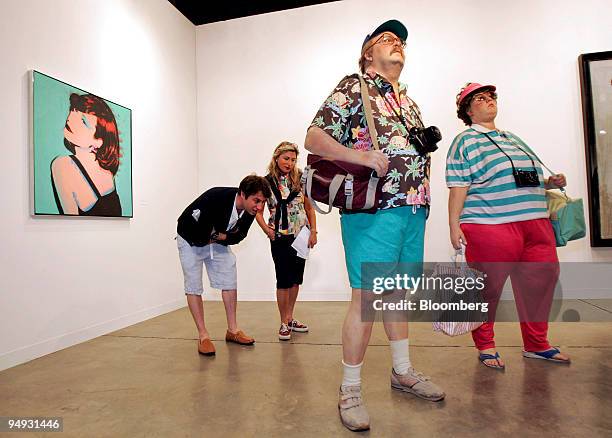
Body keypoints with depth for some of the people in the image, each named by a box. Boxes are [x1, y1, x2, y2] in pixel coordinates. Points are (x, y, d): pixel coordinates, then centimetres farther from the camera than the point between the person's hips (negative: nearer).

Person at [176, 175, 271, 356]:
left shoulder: (250, 210, -20)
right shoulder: (216, 198, -39)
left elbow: (238, 236, -7)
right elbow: (198, 235, -36)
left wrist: (218, 236, -23)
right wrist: (217, 236, -19)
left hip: (218, 241, 6)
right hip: (191, 241, -5)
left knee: (230, 281, 3)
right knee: (194, 287, -4)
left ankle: (232, 330, 14)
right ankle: (203, 336, 5)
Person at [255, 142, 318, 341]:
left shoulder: (300, 179, 3)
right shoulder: (267, 182, -3)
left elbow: (309, 207, 7)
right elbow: (258, 211, 0)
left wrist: (313, 232, 0)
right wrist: (268, 231, -12)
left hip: (301, 236, 4)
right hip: (281, 238, -3)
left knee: (296, 278, 11)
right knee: (284, 279, 0)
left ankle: (290, 318, 25)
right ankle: (284, 323, 13)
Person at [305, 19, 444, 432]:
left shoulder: (408, 100, 23)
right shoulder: (353, 87, 0)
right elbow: (313, 139, -8)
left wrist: (427, 152, 11)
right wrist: (360, 156, -20)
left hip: (414, 209, 8)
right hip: (373, 208, -7)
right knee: (367, 297, -7)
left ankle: (403, 371, 32)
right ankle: (350, 389, 9)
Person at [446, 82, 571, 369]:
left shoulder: (513, 139, 24)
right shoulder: (465, 142, 1)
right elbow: (458, 187, -8)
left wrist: (550, 183, 14)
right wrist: (454, 225, -13)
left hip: (535, 224, 7)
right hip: (489, 227, -7)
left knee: (542, 282, 9)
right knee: (488, 289, 0)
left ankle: (537, 345, 28)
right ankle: (485, 346, 21)